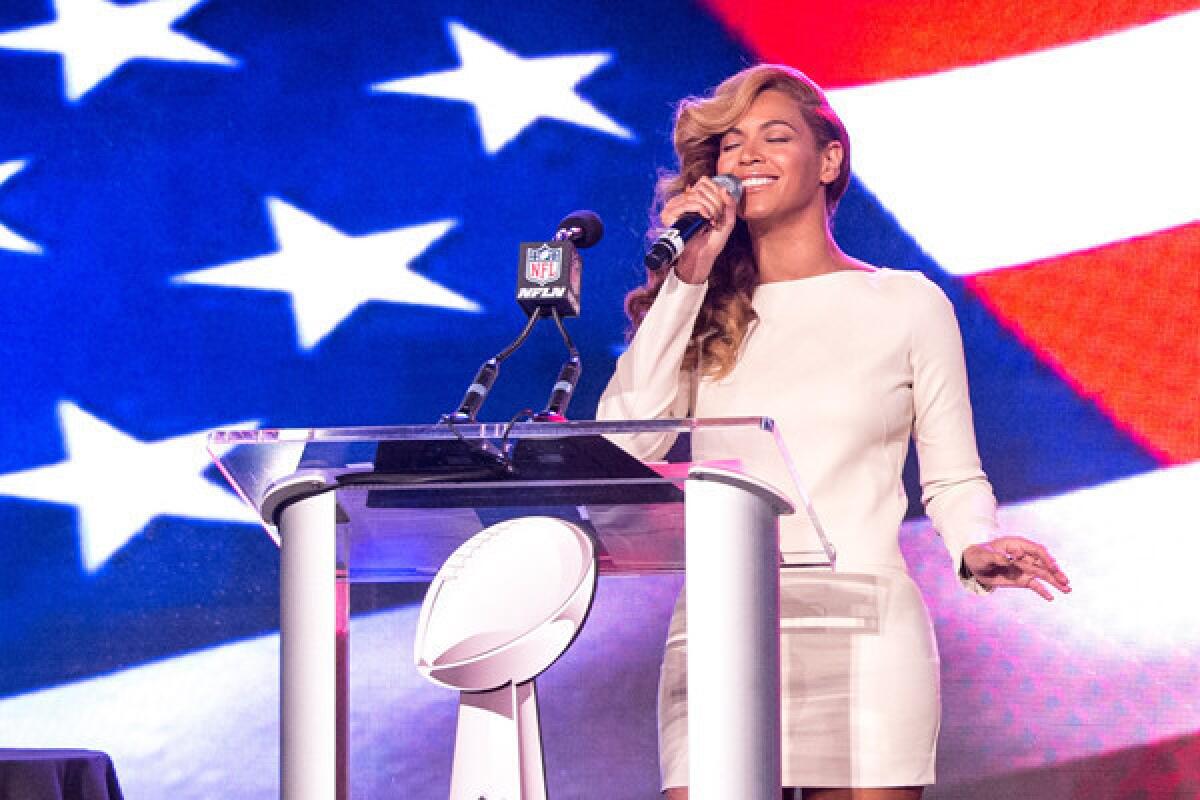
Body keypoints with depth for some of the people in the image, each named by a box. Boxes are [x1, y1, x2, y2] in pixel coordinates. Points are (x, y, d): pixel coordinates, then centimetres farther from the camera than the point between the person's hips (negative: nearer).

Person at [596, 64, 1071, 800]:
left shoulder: (907, 304, 10)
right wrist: (686, 279, 1)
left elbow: (953, 478, 11)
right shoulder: (705, 315, 15)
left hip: (860, 632, -1)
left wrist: (976, 549, -12)